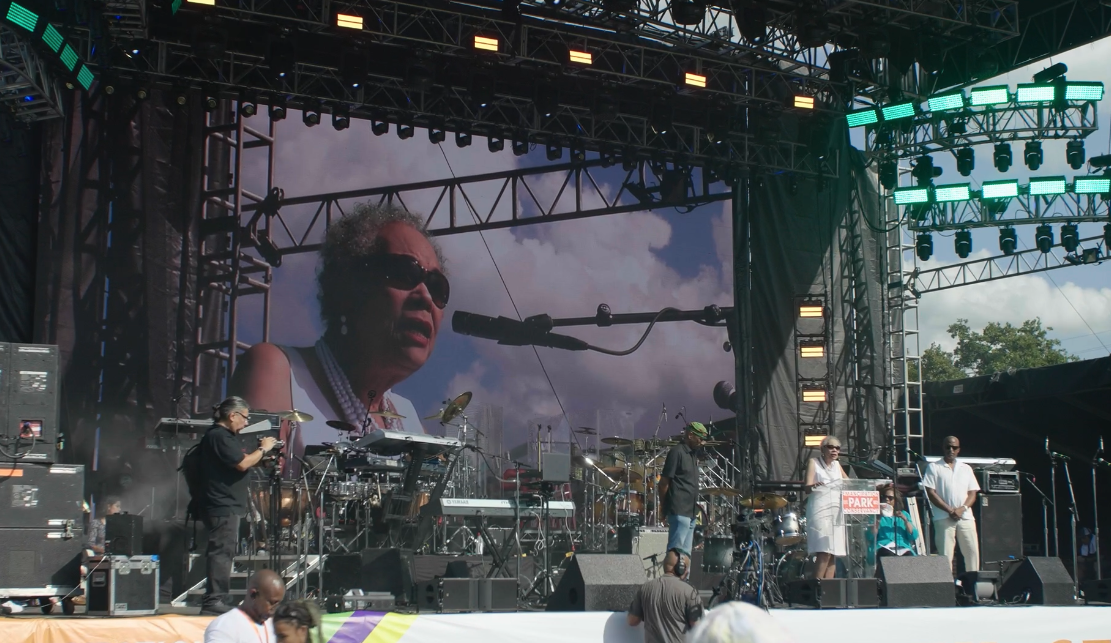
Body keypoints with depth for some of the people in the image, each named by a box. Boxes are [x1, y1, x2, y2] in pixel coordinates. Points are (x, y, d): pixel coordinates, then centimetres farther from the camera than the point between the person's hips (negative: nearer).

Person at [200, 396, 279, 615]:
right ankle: (214, 601, -11)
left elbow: (239, 461, 23)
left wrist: (259, 453, 11)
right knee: (222, 552, -11)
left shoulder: (222, 436, 19)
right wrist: (263, 449, -9)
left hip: (226, 506, 11)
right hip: (223, 506, -11)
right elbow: (242, 464, -20)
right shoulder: (218, 436, -15)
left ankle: (215, 601, 19)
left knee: (222, 552, 14)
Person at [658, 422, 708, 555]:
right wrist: (665, 507, -8)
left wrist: (695, 503, 14)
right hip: (679, 511, -9)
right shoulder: (677, 452, -8)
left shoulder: (693, 454, 19)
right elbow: (663, 482, -10)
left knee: (685, 553, 10)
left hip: (690, 513, 9)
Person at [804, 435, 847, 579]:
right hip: (820, 512, -6)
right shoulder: (814, 462, 2)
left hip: (837, 512, 6)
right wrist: (813, 486, -31)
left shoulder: (837, 465, 18)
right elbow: (807, 488, -8)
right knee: (824, 552, -17)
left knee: (834, 552, -1)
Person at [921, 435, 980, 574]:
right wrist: (949, 510, -11)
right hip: (944, 517, -3)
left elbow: (972, 493, 12)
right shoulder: (933, 467, 6)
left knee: (973, 552, -1)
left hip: (966, 516, 3)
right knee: (946, 554, -7)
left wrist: (962, 508, -8)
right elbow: (931, 492, -2)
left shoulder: (966, 468, 17)